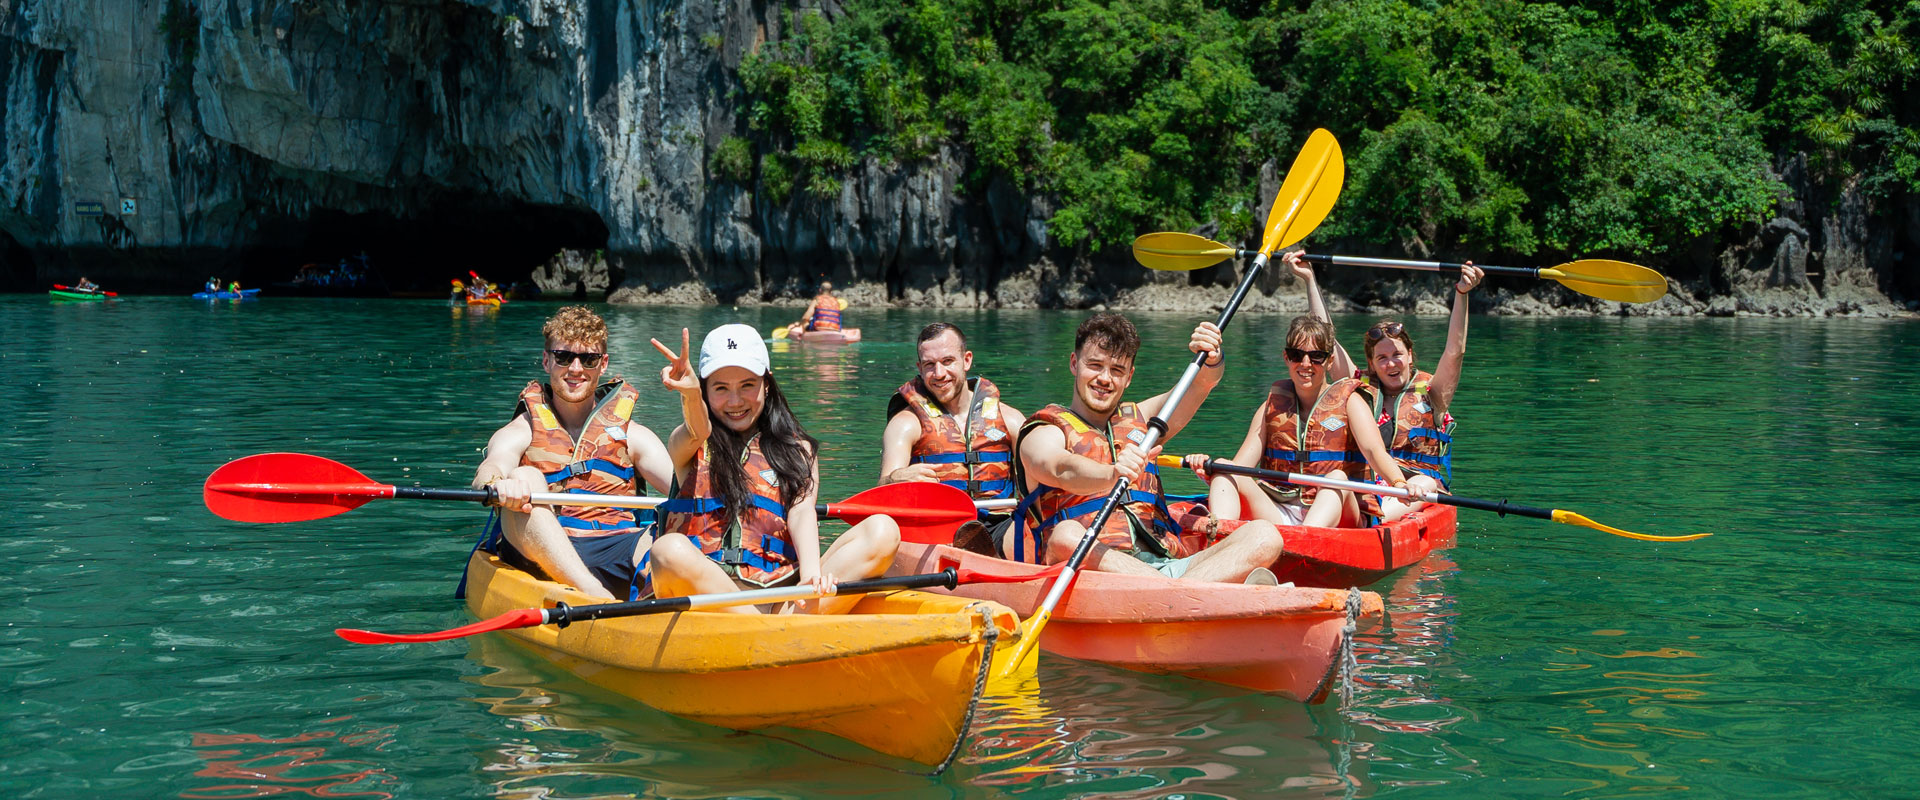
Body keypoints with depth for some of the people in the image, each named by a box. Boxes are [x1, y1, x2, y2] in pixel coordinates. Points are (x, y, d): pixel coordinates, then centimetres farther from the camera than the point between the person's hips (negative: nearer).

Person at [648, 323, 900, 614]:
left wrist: (811, 573, -20)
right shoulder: (685, 445, 14)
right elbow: (697, 432, -11)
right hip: (701, 589, -2)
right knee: (669, 550, -35)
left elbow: (802, 511, 1)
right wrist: (690, 395, -36)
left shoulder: (797, 449, 19)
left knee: (883, 530, -17)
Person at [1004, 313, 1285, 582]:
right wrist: (1112, 474, -36)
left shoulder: (1136, 420, 29)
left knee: (1264, 537, -16)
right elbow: (1062, 471, -14)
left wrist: (1212, 360, -11)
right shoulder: (1045, 433, 11)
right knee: (1066, 536, -38)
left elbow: (1201, 383, 13)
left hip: (1162, 566, 5)